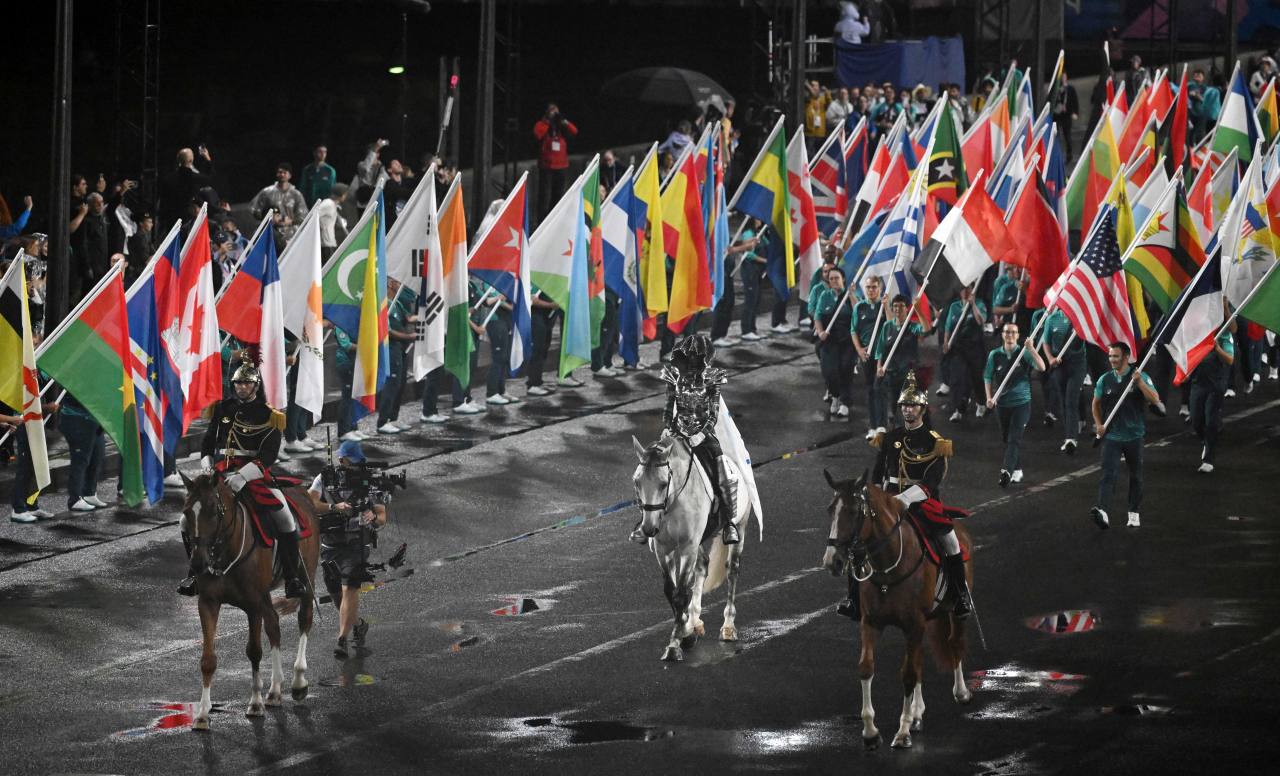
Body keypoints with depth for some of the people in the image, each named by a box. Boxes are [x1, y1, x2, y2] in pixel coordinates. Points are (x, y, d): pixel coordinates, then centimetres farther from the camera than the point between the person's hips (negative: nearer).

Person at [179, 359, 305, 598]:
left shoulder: (268, 416, 0)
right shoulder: (223, 409, 11)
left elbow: (268, 454, -10)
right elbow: (208, 443, 18)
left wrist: (243, 476, -24)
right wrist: (207, 466, -2)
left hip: (255, 475, -3)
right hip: (221, 474, 3)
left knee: (285, 518, -20)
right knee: (187, 520, -7)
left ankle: (292, 578, -7)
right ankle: (195, 573, 10)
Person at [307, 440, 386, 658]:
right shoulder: (323, 480, 2)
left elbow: (383, 518, 2)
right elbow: (309, 502, -13)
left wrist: (374, 517, -22)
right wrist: (334, 507, -28)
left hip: (355, 546, -3)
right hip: (329, 546, 3)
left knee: (349, 591, -17)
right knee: (336, 595, 12)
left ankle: (342, 641, -19)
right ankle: (358, 625, 40)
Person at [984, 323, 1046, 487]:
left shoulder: (1024, 353, -6)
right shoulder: (995, 355, 3)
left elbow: (1041, 367, -18)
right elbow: (988, 377, 8)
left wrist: (1031, 348, -27)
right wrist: (989, 397, -6)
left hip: (1022, 402, -4)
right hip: (1002, 404, 4)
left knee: (1014, 439, -14)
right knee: (1007, 438, 13)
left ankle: (1007, 471, -25)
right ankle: (1017, 471, 26)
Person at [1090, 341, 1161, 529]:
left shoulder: (1140, 377, -4)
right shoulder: (1105, 379, 4)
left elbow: (1155, 400, -14)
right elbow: (1096, 403, 19)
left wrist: (1140, 383, -25)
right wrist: (1099, 424, 6)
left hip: (1134, 436, -1)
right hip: (1111, 436, 1)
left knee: (1135, 476, 11)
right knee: (1108, 474, -15)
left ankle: (1134, 514, 25)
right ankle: (1102, 512, -30)